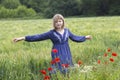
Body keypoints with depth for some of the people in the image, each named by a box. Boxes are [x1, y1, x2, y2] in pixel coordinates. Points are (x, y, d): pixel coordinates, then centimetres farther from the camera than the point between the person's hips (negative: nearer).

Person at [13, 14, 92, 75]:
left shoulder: (67, 31, 6)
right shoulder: (51, 33, -6)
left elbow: (75, 38, 24)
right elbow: (38, 37, -9)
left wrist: (85, 37, 32)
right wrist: (23, 38, -15)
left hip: (67, 55, 4)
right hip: (57, 56, -4)